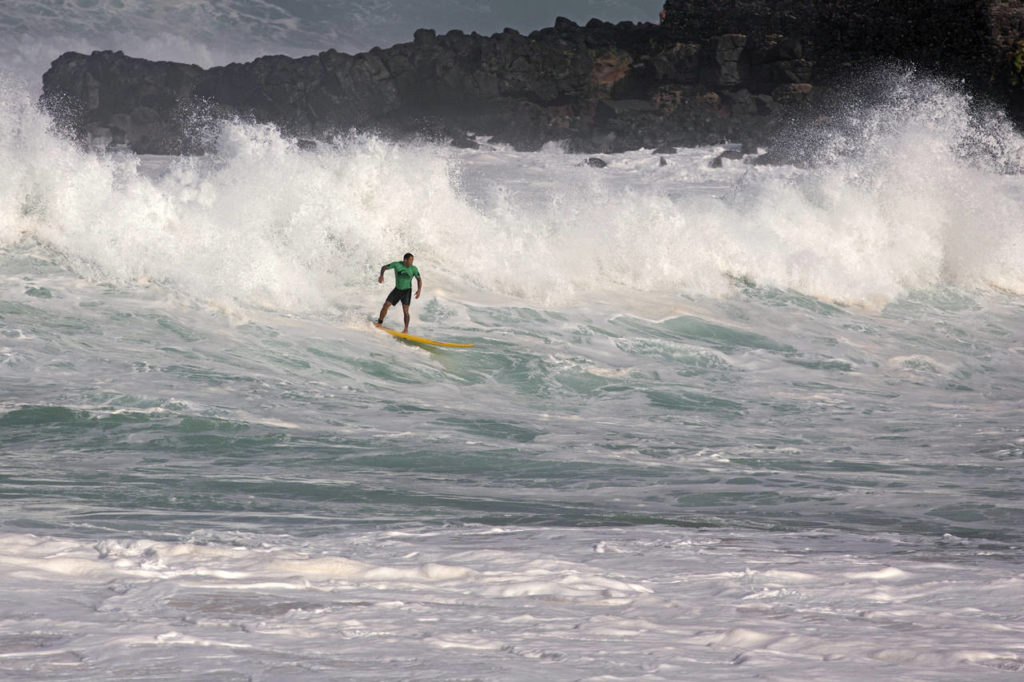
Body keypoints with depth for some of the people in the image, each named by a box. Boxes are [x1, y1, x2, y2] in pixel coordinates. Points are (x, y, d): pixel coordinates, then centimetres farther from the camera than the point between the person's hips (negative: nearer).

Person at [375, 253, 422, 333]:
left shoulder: (413, 269, -12)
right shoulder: (397, 264, -12)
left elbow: (419, 279, 1)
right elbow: (384, 268, -2)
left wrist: (419, 289, -15)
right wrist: (381, 275, -21)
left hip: (406, 291, -2)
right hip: (397, 289, 2)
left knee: (405, 311, -14)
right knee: (386, 305, -4)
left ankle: (406, 329, -3)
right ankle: (379, 323, 12)